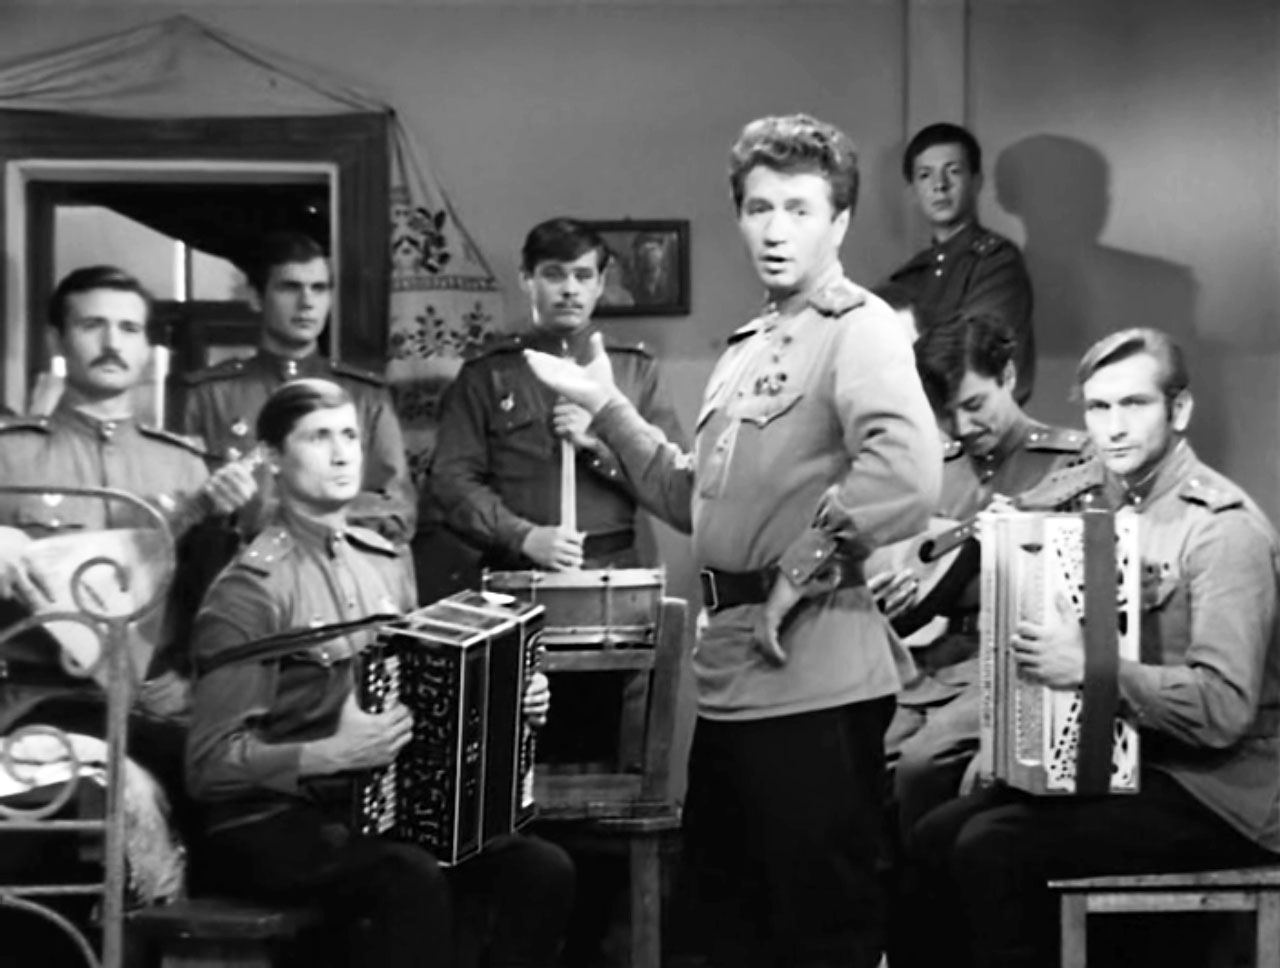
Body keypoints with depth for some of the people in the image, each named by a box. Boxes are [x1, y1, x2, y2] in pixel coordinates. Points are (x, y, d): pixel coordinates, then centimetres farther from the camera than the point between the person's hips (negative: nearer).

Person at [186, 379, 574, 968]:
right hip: (269, 827, -7)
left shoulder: (386, 562, 10)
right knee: (414, 881, -34)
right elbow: (211, 764, -15)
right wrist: (334, 753, -26)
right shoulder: (251, 589, -12)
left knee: (543, 870, -14)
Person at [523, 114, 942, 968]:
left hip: (811, 671, -9)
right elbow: (697, 500, 18)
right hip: (733, 667, 9)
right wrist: (607, 408, 12)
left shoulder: (861, 329, -12)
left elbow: (906, 478, -29)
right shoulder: (750, 347, 17)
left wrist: (799, 575, -19)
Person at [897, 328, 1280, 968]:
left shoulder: (1223, 527, -15)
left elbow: (1224, 709, -24)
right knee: (935, 838, -4)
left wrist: (1089, 666, -29)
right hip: (1119, 763, 8)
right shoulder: (1105, 505, 9)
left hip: (1215, 793, -8)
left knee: (993, 847, -22)